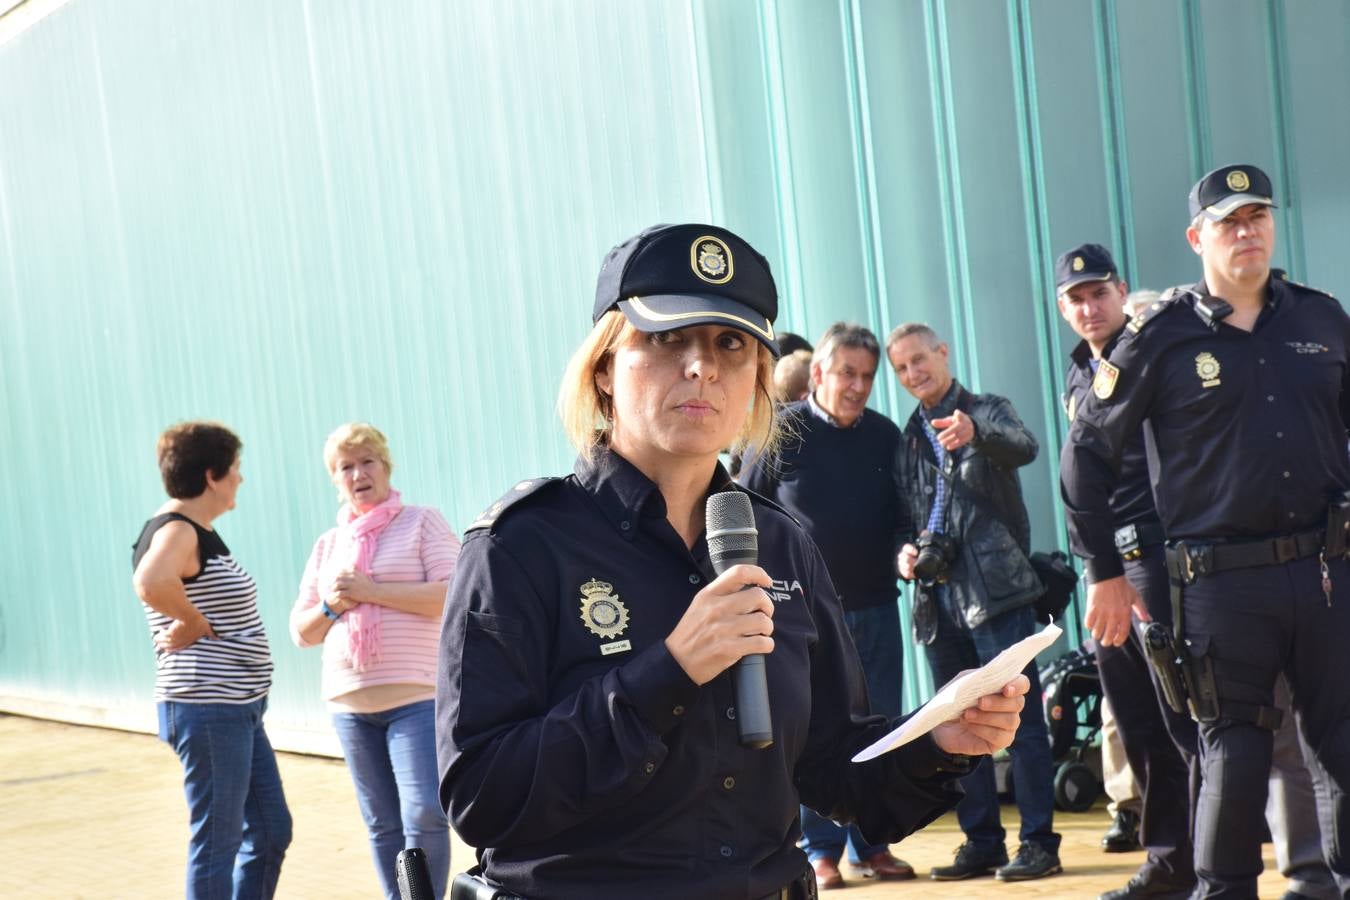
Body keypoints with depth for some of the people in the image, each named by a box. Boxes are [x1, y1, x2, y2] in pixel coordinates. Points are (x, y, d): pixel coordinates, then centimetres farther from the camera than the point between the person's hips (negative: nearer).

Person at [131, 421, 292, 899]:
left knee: (271, 831, 15)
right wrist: (197, 624, -22)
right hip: (207, 710, -10)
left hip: (237, 709, 10)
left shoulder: (200, 533, 16)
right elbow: (150, 583, -38)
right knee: (218, 841, -3)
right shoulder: (176, 531, -15)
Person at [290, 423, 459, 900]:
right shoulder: (328, 544, 16)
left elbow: (453, 594, -12)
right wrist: (332, 605, -5)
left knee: (425, 815, -12)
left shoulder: (422, 522, 2)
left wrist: (372, 591, -14)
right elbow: (301, 631, 17)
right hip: (350, 703, 5)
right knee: (383, 825, 7)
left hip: (417, 698, -4)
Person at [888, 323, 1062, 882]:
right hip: (938, 599, 6)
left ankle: (1039, 842, -1)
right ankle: (981, 841, 17)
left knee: (1018, 717, -6)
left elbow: (1025, 447, -22)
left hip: (995, 589, -6)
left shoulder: (988, 411, 1)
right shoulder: (908, 440, 16)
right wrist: (905, 552, 0)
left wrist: (973, 431, -41)